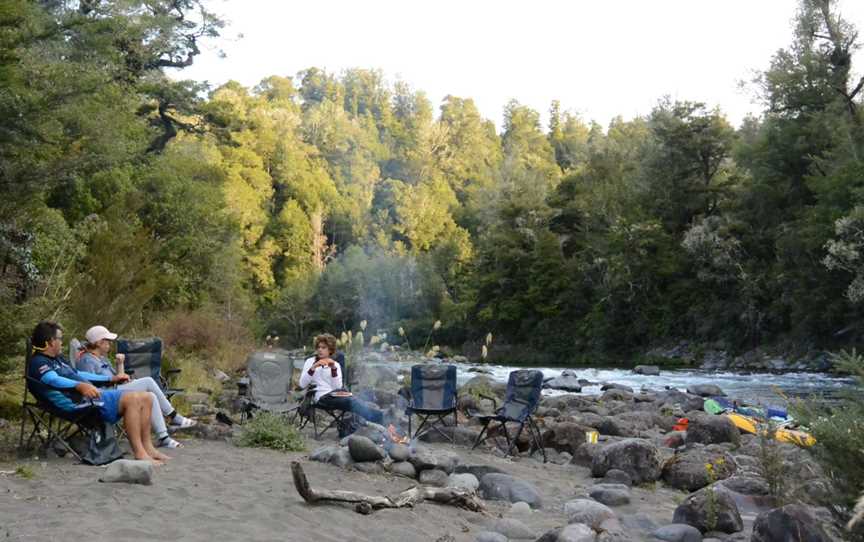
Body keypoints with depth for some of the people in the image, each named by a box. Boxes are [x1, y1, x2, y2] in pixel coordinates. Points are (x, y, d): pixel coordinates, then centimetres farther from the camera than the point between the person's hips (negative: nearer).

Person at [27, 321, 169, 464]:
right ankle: (139, 453, -26)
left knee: (146, 398, 0)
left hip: (90, 395, 10)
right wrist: (80, 386, -41)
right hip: (78, 402, -10)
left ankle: (147, 447, 0)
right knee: (132, 399, -27)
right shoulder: (38, 362, -4)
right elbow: (53, 380, -24)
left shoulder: (58, 359, 28)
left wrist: (111, 379, 36)